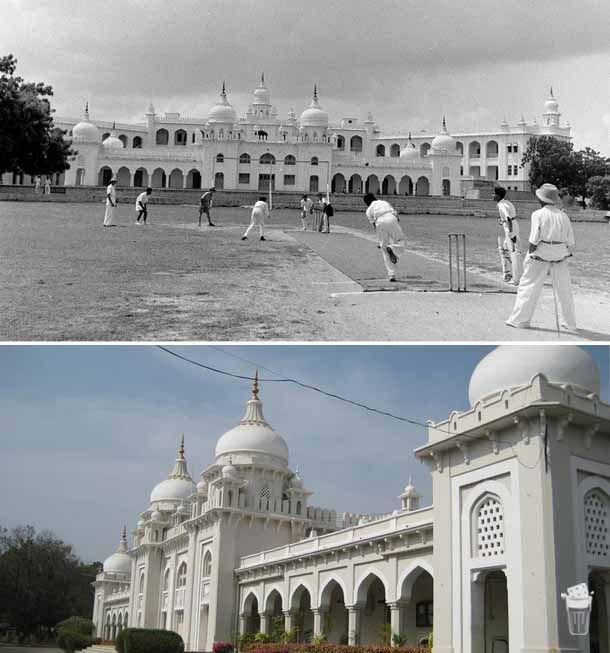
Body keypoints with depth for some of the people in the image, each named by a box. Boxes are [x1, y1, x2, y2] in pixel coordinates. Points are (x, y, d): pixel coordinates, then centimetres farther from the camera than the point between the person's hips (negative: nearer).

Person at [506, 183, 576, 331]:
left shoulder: (538, 214, -10)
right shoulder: (563, 216, 3)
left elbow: (534, 239, -15)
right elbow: (570, 241, 3)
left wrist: (530, 254, -4)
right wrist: (568, 254, 15)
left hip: (541, 255, -4)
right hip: (560, 255, 4)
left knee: (529, 286, 6)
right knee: (563, 289, 13)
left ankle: (519, 319, 9)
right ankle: (569, 323, 21)